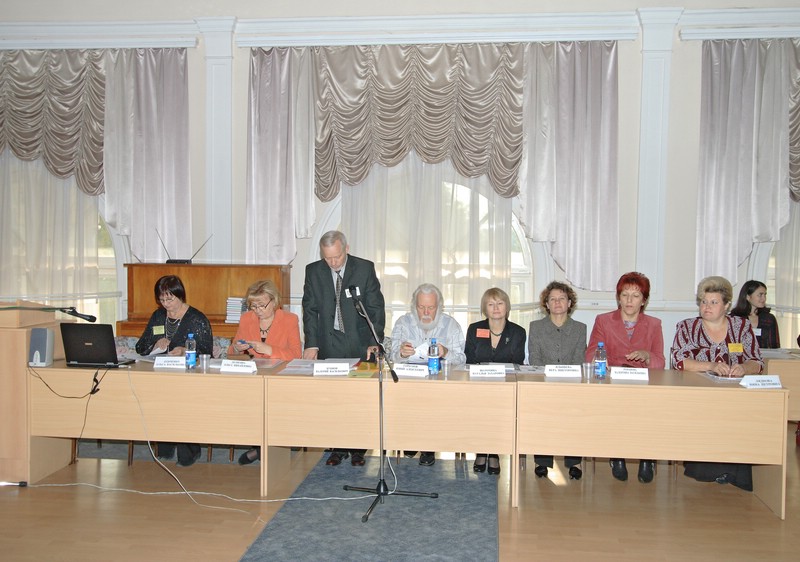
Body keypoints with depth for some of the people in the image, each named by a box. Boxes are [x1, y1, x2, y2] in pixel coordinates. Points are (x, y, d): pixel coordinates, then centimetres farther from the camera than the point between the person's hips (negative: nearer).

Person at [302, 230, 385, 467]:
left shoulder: (365, 269, -4)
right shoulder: (313, 271, 2)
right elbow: (310, 310, 3)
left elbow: (376, 308, -3)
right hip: (329, 345, 2)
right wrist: (311, 343, -6)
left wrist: (374, 344, -10)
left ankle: (358, 449, 16)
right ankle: (337, 448, 17)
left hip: (359, 344, -1)